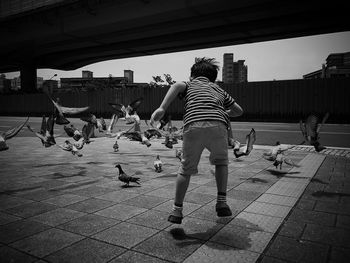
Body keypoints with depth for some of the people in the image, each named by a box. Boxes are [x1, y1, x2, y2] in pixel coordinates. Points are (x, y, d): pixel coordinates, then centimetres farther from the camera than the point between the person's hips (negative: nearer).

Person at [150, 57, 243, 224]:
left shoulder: (190, 84, 29)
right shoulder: (219, 90, 35)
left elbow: (177, 86, 3)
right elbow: (239, 111, 42)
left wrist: (162, 108, -8)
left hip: (193, 126, -1)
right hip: (218, 126, 2)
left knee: (186, 169, 17)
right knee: (221, 162, 29)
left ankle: (177, 210, 19)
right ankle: (222, 202, 21)